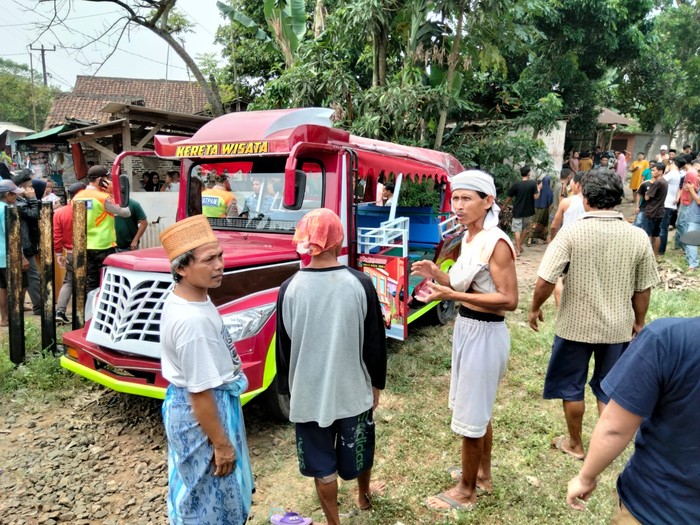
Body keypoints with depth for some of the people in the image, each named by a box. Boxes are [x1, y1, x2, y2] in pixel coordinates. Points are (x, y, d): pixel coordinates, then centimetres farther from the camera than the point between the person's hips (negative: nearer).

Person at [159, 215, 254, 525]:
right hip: (200, 412, -9)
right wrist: (221, 444, -16)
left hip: (182, 403, 9)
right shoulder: (193, 320, -33)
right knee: (212, 495, 14)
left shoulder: (183, 297, -3)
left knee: (194, 488, 31)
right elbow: (199, 392, -27)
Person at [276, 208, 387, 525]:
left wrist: (286, 388, 11)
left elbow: (284, 347, -4)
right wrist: (376, 384, 8)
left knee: (321, 460, 17)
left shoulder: (290, 289, -12)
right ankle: (364, 496, 51)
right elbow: (375, 342, -7)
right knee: (359, 448, 25)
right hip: (354, 388, 1)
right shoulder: (360, 284, -14)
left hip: (308, 392, -1)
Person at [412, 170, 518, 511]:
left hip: (485, 335, -9)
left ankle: (466, 491, 26)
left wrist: (452, 295, -29)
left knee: (469, 417, 6)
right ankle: (483, 474, 43)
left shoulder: (496, 243, -21)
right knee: (478, 409, 23)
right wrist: (438, 275, -2)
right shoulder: (469, 238, 6)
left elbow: (508, 300, -24)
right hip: (466, 328, 9)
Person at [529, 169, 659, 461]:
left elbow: (545, 281, -18)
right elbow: (643, 289, 1)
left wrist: (535, 308, 0)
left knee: (571, 386, 17)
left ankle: (575, 444, 32)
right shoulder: (638, 237, -7)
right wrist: (639, 322, 16)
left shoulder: (572, 233, -17)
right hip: (618, 327, 3)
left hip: (575, 325, -3)